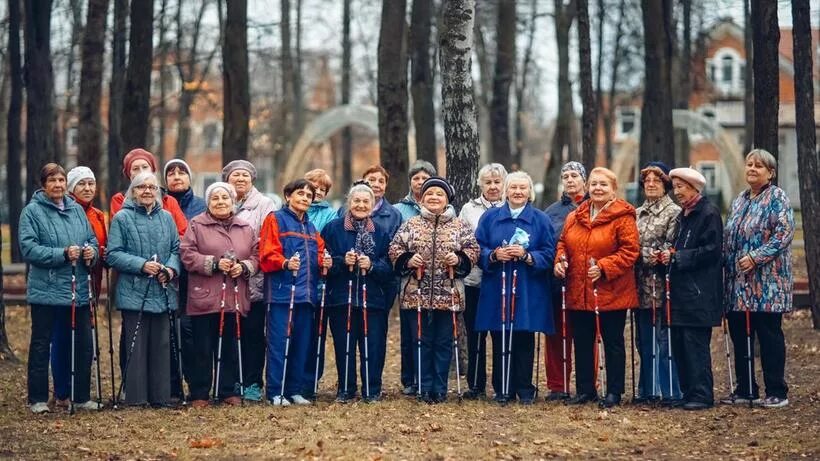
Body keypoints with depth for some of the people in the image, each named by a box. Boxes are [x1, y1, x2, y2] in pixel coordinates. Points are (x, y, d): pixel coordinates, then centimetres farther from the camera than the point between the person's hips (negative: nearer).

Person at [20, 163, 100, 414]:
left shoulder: (77, 210, 11)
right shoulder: (32, 211, -4)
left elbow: (92, 240, 15)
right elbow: (29, 249, -12)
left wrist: (91, 252, -8)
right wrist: (63, 254, -20)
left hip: (78, 290, 5)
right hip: (46, 290, -5)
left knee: (83, 344, 8)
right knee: (41, 345, 3)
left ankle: (82, 396, 19)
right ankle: (38, 399, 10)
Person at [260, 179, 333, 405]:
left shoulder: (311, 227, 21)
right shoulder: (276, 219, 0)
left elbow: (319, 253, 20)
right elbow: (267, 254, -9)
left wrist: (324, 261, -2)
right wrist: (285, 263, -26)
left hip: (306, 292, 7)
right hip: (282, 291, -7)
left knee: (302, 343, 8)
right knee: (279, 342, -6)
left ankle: (295, 390, 15)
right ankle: (275, 392, -2)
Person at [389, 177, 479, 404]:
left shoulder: (460, 226, 5)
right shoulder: (410, 225, 6)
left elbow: (472, 249, 5)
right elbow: (395, 249, 6)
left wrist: (459, 259, -13)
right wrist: (408, 260, -12)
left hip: (448, 296, 0)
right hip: (417, 294, 0)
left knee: (444, 342, 5)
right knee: (422, 341, 5)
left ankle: (440, 388, 14)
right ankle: (424, 387, 13)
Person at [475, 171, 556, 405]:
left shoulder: (540, 220, 5)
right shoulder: (490, 217, 9)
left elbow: (549, 254, 1)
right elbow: (478, 249, 7)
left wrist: (526, 255, -14)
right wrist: (494, 255, -12)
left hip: (528, 292, -1)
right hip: (496, 290, 1)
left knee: (524, 341, 0)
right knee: (499, 341, 1)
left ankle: (525, 390, 9)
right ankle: (502, 389, 9)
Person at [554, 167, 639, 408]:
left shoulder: (622, 217, -9)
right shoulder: (574, 217, 9)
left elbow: (630, 251, -13)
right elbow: (563, 243, 19)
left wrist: (603, 267, -22)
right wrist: (559, 261, -2)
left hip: (611, 293, -6)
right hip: (579, 293, 6)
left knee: (613, 342, 4)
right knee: (582, 342, 12)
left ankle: (614, 392, 11)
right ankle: (585, 390, 22)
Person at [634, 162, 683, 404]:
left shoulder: (674, 212, -3)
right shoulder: (638, 214, 17)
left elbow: (670, 247, -10)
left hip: (661, 286, -7)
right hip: (641, 286, 7)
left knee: (664, 340, -7)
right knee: (644, 340, 10)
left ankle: (671, 391, -2)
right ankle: (647, 389, 17)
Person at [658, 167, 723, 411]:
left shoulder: (709, 214, -9)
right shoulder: (684, 215, 18)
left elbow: (711, 252, -16)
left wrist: (676, 257, -15)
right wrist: (669, 256, 5)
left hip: (699, 293, -9)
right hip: (681, 290, 9)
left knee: (695, 344, -9)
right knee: (678, 342, 7)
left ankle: (701, 395, -5)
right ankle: (688, 392, 14)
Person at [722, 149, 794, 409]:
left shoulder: (777, 198, -4)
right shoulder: (739, 202, 18)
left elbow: (784, 232, -16)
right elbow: (728, 239, 22)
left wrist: (755, 257, -21)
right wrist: (725, 263, 9)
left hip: (766, 283, -7)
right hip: (738, 285, 7)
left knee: (769, 336, -3)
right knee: (739, 336, 9)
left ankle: (777, 392, 3)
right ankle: (745, 390, 18)